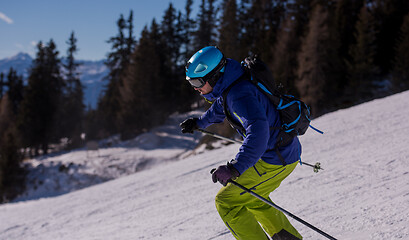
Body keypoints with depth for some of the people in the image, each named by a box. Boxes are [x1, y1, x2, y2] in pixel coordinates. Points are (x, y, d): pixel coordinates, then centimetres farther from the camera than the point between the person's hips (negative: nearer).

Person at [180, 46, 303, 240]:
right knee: (252, 199, 28)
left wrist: (235, 168, -49)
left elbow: (258, 133, -41)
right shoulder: (229, 86, 4)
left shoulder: (240, 96, -28)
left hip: (275, 161, -10)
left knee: (227, 202, -4)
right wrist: (199, 122, 44)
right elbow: (221, 106, 29)